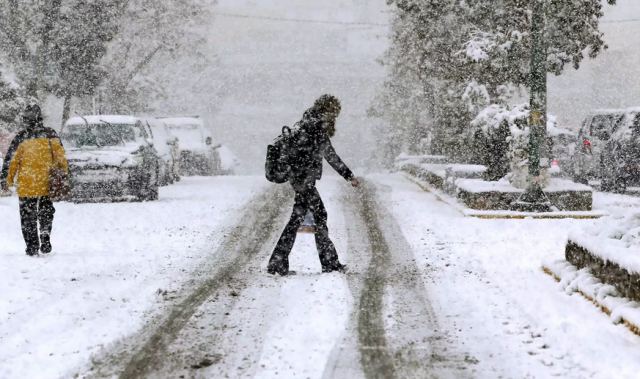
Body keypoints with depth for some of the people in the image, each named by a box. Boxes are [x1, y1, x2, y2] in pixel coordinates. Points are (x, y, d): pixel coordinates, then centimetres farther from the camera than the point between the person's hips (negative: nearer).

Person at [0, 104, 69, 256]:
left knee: (28, 216, 7)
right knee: (46, 212, 15)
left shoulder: (21, 138, -7)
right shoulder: (51, 135, -1)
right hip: (47, 185, 2)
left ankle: (32, 245, 7)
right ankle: (45, 238, 5)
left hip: (26, 186, -2)